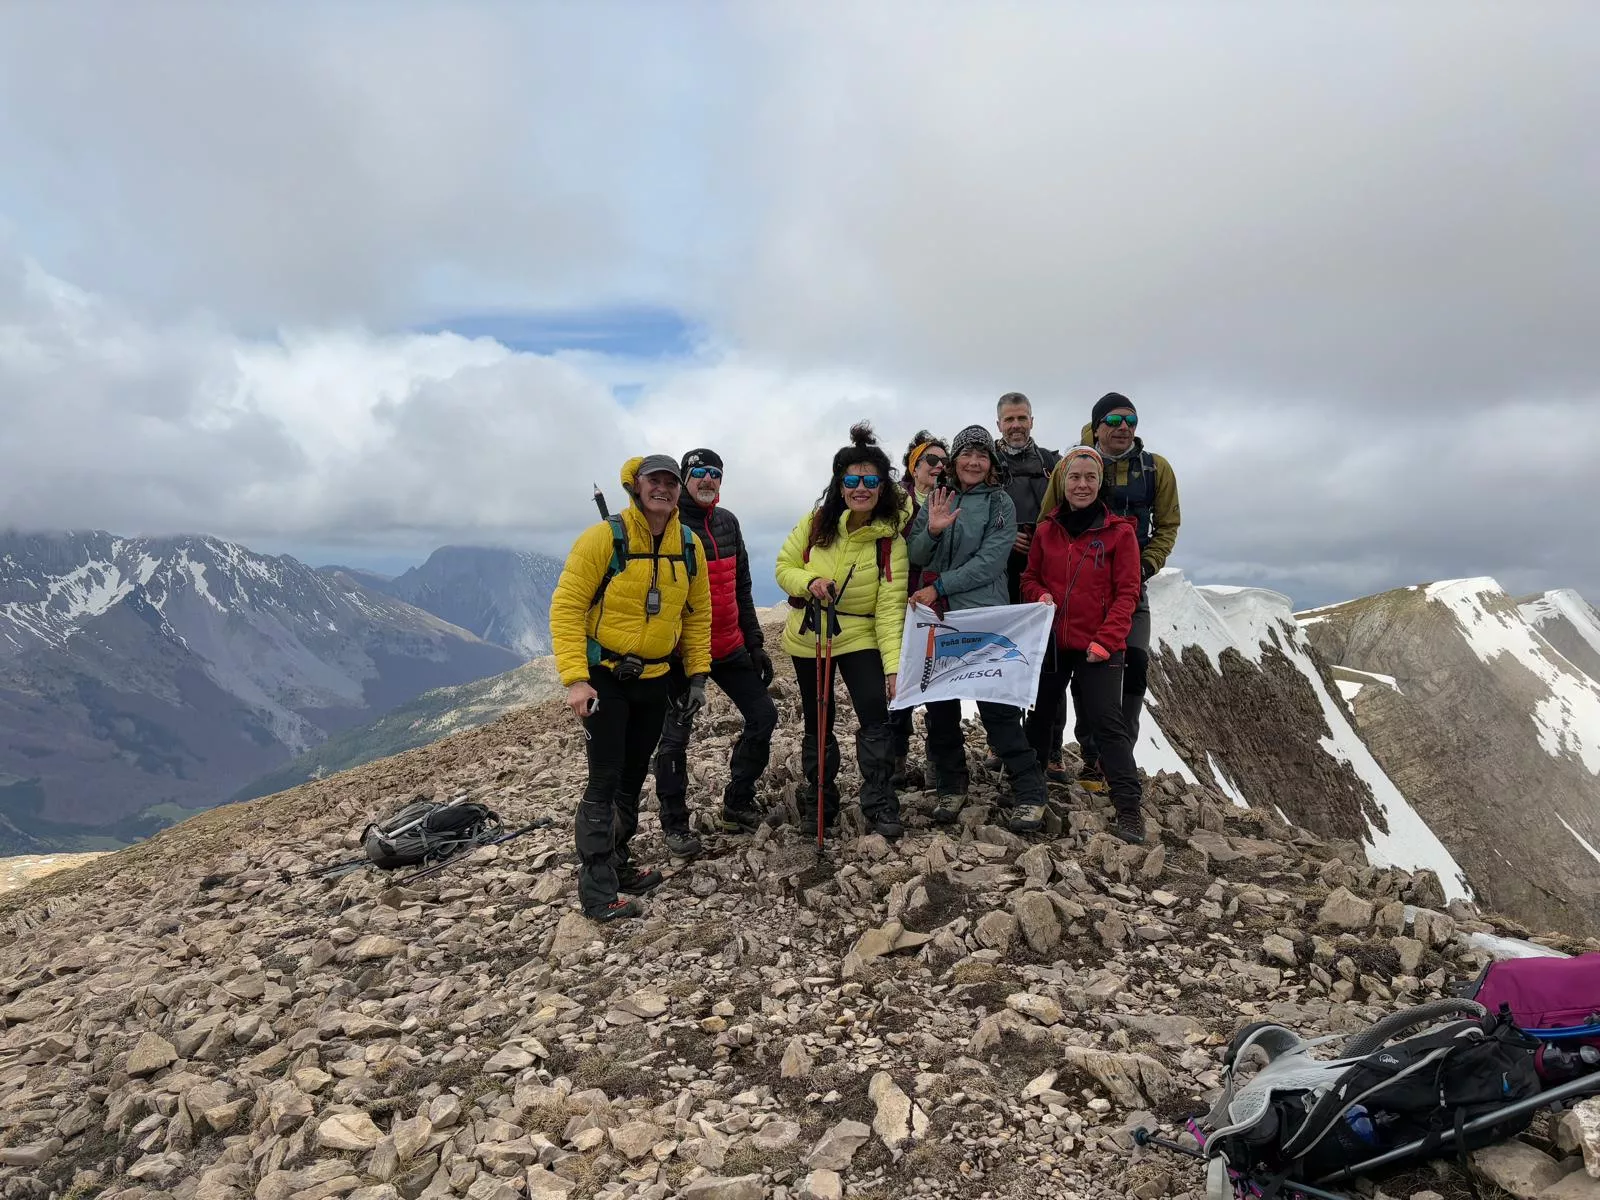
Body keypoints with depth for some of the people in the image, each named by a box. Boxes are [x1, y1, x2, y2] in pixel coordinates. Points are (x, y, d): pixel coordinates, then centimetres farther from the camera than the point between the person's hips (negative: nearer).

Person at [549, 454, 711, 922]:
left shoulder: (689, 547, 0)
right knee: (605, 781, -6)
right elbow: (566, 607, -16)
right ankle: (596, 890, 4)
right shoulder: (603, 538, -16)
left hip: (654, 678, 6)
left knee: (634, 777, 16)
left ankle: (617, 864, 33)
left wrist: (698, 674, 6)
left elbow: (697, 615, 10)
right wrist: (575, 679, -22)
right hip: (604, 677, -6)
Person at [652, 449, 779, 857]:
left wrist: (755, 643, 12)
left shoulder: (728, 522, 10)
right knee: (676, 736, 3)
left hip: (729, 646, 7)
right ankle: (674, 823, 20)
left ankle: (738, 803, 24)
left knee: (763, 716, 7)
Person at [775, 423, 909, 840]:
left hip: (859, 638, -2)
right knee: (818, 725, 12)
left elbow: (890, 606, -17)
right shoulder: (816, 522, -7)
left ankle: (879, 805, -2)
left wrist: (893, 664, -25)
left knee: (876, 716, -19)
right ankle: (822, 805, 31)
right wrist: (809, 581, -22)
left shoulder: (890, 540, -12)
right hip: (808, 638, 2)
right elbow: (784, 566, 1)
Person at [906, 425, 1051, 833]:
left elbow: (988, 563, -11)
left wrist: (939, 587, -14)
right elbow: (915, 557, 5)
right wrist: (932, 530, -14)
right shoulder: (936, 499, 11)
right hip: (936, 618, 4)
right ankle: (951, 787, 24)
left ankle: (1031, 794, 4)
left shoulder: (1000, 503, 0)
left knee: (997, 707, -6)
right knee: (939, 706, 9)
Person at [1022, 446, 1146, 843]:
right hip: (1050, 642, 4)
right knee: (1041, 714, 16)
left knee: (1107, 721, -8)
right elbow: (1030, 578, 14)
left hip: (1098, 646, -4)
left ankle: (1128, 807, -2)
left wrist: (1105, 641, -14)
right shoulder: (1047, 530, 5)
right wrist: (1040, 596, -9)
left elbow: (1127, 592, -6)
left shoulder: (1119, 531, -5)